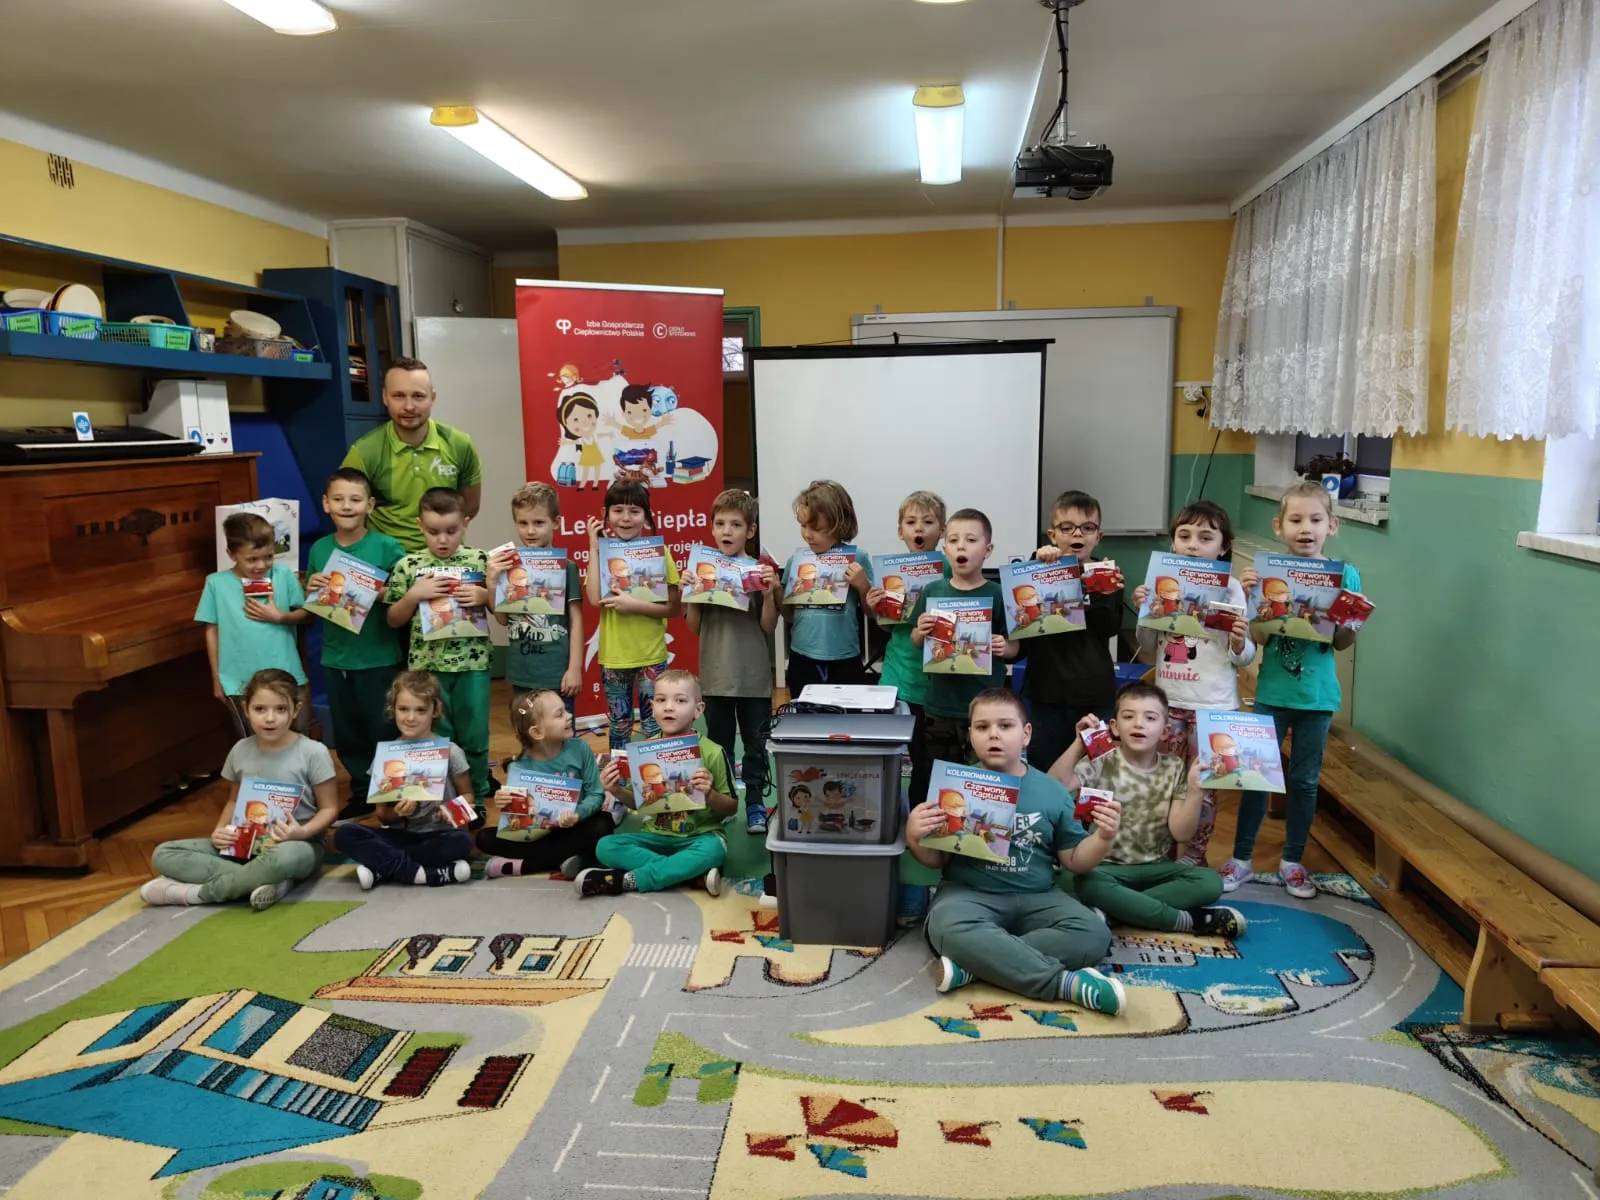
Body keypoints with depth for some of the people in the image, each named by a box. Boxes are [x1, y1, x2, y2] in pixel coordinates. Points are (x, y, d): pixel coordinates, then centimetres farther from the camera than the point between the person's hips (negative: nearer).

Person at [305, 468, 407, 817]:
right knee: (347, 734, 16)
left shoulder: (387, 546, -10)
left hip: (380, 658, -4)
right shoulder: (319, 549, 3)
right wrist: (312, 589, -9)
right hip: (336, 658, 4)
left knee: (384, 731, 6)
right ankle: (362, 793, 32)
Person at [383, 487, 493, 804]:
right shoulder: (408, 566, 0)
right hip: (427, 665, 0)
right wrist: (414, 594, -13)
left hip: (472, 662, 0)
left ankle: (475, 797, 26)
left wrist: (484, 596, -15)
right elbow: (394, 620, 3)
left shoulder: (481, 561, -2)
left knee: (474, 736, 9)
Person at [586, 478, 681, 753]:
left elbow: (673, 608, -7)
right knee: (619, 728, 15)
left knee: (654, 729, 5)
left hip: (650, 657, -2)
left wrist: (635, 605, -21)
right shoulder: (602, 552, 2)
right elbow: (595, 599, -15)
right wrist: (594, 547, -11)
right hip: (613, 657, 2)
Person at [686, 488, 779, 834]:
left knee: (756, 744, 10)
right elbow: (694, 628, 3)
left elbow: (768, 627, -4)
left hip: (754, 674, -1)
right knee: (717, 745, 14)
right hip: (716, 674, 1)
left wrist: (769, 594, -18)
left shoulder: (761, 571, -5)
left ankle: (755, 804, 25)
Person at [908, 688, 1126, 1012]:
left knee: (1094, 935, -24)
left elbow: (1075, 860, 12)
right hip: (969, 893, -2)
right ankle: (1067, 982, -28)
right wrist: (915, 836, -16)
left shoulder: (1051, 791, 7)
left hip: (1036, 898, 3)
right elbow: (937, 860, 6)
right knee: (951, 931, -36)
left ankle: (974, 965, -26)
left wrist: (1103, 837, -7)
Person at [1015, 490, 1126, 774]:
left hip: (1094, 692, 1)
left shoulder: (1109, 574, 3)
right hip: (1046, 690, -1)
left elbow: (1109, 629, -5)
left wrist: (1104, 594, -22)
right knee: (1045, 771, 10)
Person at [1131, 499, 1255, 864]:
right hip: (1169, 700, 3)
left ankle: (1194, 857, 25)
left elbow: (1244, 658, -3)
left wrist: (1239, 642, -25)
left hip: (1214, 706, -3)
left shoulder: (1230, 589, -7)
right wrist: (1143, 613, -6)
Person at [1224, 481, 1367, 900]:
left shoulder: (1345, 575, -3)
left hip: (1318, 695, 1)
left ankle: (1293, 861, 28)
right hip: (1272, 692, -1)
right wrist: (1246, 595, -22)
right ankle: (1242, 858, 20)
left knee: (1305, 780, 12)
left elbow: (1343, 643, 1)